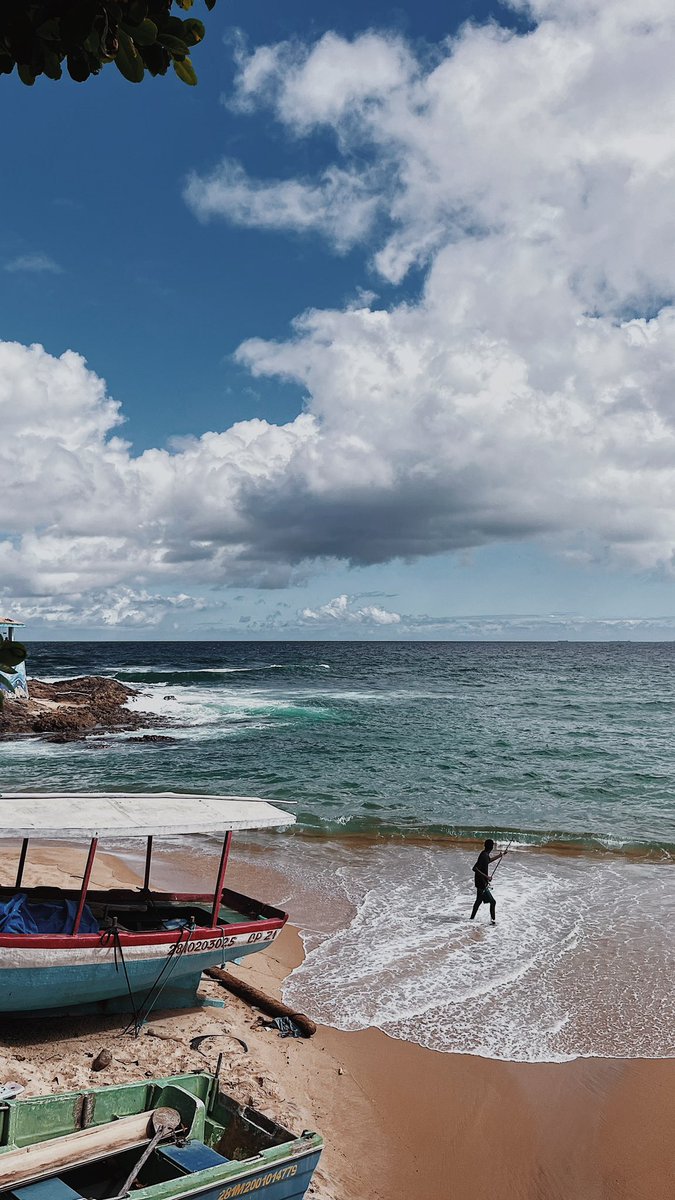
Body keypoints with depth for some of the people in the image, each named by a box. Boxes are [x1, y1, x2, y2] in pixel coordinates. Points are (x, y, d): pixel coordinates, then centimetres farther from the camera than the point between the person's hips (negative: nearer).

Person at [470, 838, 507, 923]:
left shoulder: (485, 854, 5)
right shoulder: (483, 856, -24)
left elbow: (489, 860, 29)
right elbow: (475, 868, -31)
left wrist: (500, 855, 34)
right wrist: (486, 876, -30)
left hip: (482, 882, 10)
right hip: (482, 883, -10)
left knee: (479, 901, 21)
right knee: (492, 902, -4)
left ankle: (472, 918, 31)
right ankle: (493, 920, 3)